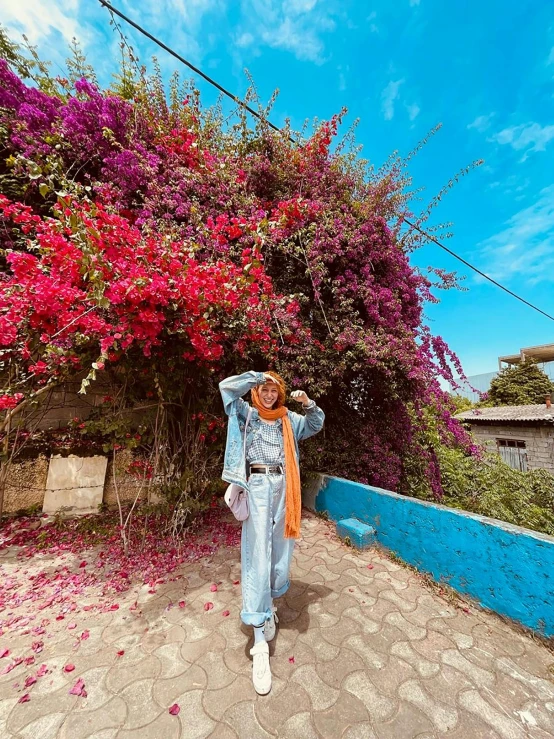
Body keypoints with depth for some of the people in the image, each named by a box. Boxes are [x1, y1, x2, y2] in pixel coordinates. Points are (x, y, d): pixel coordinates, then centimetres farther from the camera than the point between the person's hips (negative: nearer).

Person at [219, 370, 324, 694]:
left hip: (283, 486, 4)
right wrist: (259, 375, -3)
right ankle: (260, 643, 2)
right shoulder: (246, 414, 6)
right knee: (258, 553, -5)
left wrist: (308, 403, -5)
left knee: (281, 548, 11)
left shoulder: (288, 419, 13)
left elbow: (317, 423, 13)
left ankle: (270, 602, 38)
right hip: (258, 486, -3)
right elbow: (227, 387, -5)